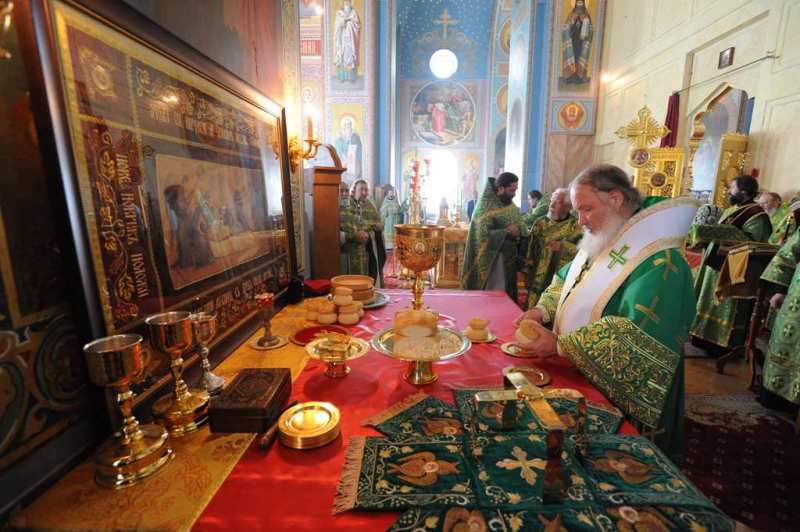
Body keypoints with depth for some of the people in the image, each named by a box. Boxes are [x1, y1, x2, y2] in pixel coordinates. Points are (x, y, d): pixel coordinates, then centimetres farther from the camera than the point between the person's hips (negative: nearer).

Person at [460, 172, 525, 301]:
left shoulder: (512, 207, 9)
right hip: (490, 259, -6)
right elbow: (483, 235, -20)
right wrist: (507, 232, -17)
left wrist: (518, 232, -8)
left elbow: (520, 228, 14)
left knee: (506, 293, 12)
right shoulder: (486, 206, -12)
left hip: (509, 258, 6)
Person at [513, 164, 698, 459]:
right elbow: (565, 281, 14)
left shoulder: (661, 264, -24)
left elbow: (633, 340, -31)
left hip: (617, 398, -7)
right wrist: (543, 310, -4)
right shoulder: (600, 243, 5)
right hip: (579, 380, 7)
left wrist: (561, 345, -28)